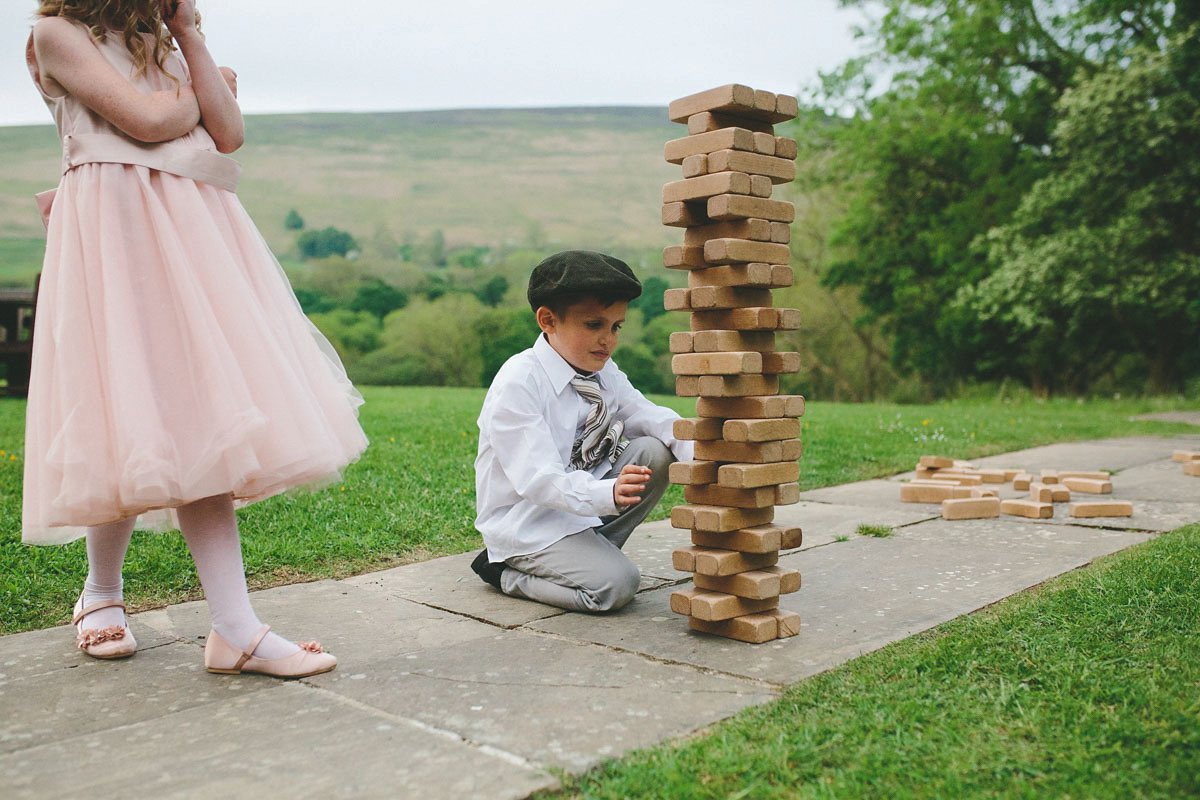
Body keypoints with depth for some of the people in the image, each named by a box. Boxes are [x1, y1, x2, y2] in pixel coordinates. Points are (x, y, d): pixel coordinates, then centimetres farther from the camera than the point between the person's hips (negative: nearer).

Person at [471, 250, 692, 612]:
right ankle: (506, 572, -2)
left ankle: (593, 549, 1)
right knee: (616, 585, -25)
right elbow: (539, 479, -29)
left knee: (657, 451, -11)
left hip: (585, 503, 8)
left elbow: (654, 418, -5)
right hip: (526, 522, -7)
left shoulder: (603, 372, 3)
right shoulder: (517, 383, -22)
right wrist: (609, 494, -45)